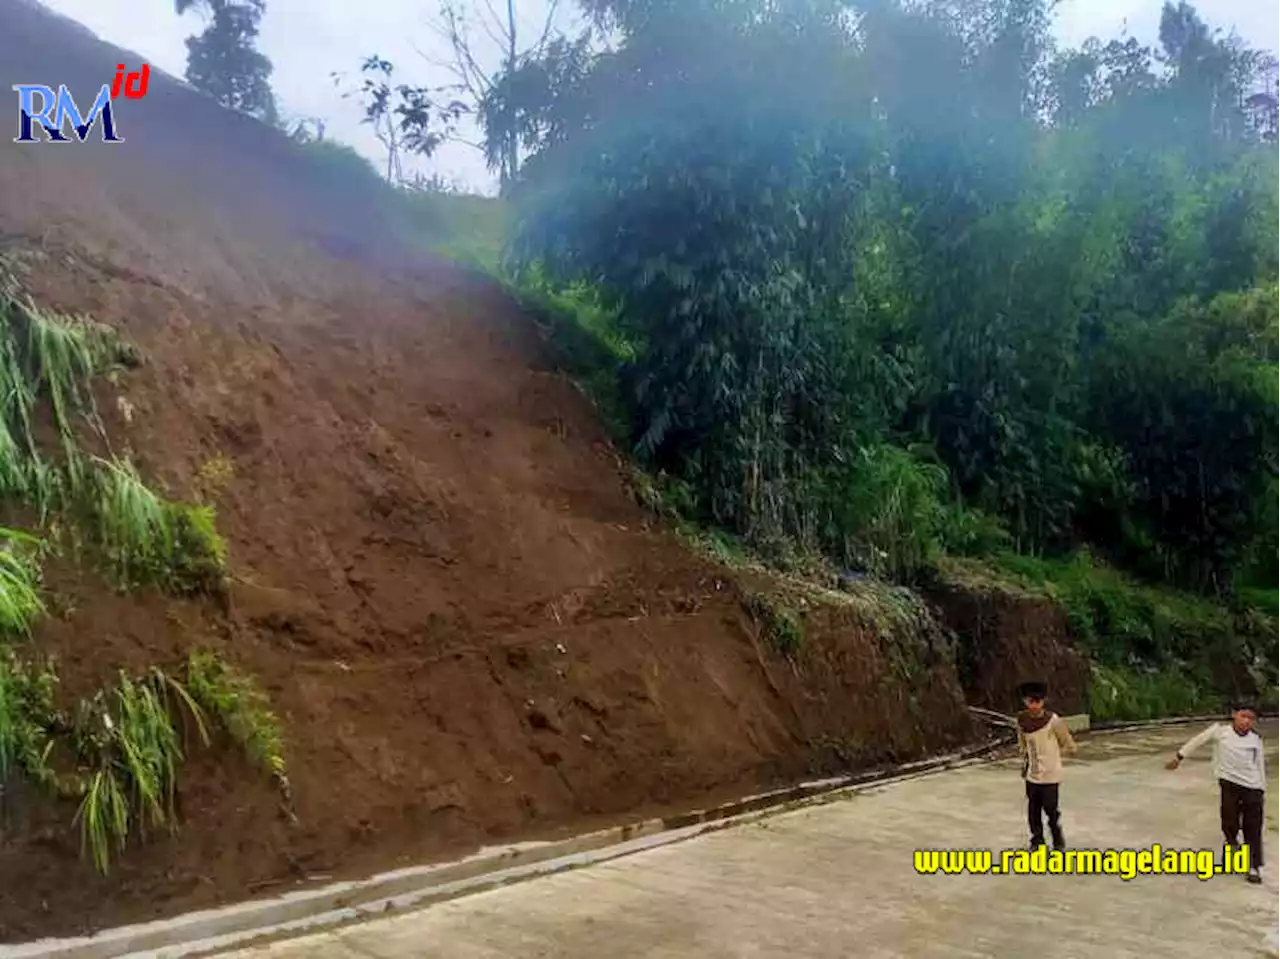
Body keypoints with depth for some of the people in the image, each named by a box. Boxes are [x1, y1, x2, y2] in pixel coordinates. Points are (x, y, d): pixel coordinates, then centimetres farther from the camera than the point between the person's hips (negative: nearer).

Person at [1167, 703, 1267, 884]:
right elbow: (1198, 740, 5)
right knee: (1230, 824, 2)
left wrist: (1262, 789, 10)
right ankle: (1232, 844, 32)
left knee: (1253, 829, 3)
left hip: (1253, 787, 1)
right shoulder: (1220, 730, -6)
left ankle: (1254, 867, 11)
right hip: (1229, 784, -1)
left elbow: (1260, 765, 10)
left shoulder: (1256, 738, 1)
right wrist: (1179, 756, 10)